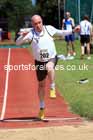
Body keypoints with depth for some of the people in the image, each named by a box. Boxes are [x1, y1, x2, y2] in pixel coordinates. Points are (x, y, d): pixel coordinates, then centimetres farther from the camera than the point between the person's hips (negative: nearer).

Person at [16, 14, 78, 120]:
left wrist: (72, 31, 2)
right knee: (41, 84, 12)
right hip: (39, 61, 1)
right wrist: (23, 36, -37)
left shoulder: (49, 29, -9)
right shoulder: (30, 33, -13)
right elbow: (17, 43, -18)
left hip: (52, 58, -1)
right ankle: (42, 108, 29)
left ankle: (52, 88, -16)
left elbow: (61, 32, 10)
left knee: (49, 67, -38)